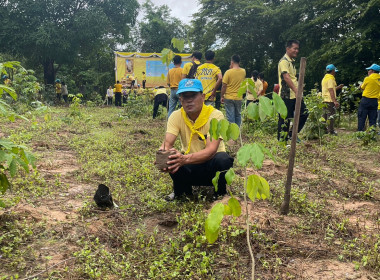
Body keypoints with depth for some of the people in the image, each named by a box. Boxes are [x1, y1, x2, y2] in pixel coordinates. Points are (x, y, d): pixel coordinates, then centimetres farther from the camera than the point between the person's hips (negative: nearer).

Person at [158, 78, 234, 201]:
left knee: (223, 159, -35)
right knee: (172, 159, -29)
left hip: (211, 164, -2)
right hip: (189, 167, 2)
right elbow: (167, 142, -21)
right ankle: (181, 191, 2)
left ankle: (220, 193, -3)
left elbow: (211, 150, -32)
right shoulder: (176, 116, -10)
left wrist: (185, 158, -50)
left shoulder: (215, 115, -21)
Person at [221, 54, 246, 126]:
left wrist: (222, 96, 0)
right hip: (239, 98, 4)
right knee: (238, 115, 17)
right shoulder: (243, 71, 0)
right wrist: (234, 68, 11)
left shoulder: (228, 72, -12)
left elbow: (224, 86, -11)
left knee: (230, 116, 0)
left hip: (229, 98, -4)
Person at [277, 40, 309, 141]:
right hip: (287, 95, -9)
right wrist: (296, 91, -32)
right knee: (285, 118, -4)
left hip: (295, 95, 9)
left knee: (304, 113, 9)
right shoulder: (284, 61, -11)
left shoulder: (292, 61, 19)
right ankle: (281, 139, 7)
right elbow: (286, 77, -24)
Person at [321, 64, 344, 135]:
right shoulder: (330, 79, -12)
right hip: (330, 100, -9)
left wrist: (337, 87, 27)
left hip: (325, 100, 9)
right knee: (331, 116, -5)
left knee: (325, 116, 13)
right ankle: (331, 132, -3)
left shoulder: (324, 78, 17)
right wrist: (335, 101, -24)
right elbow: (331, 91, -20)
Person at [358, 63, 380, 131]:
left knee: (361, 118, 0)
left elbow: (362, 87, 3)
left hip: (366, 100, -5)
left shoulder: (368, 79, -9)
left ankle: (360, 132, -2)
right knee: (372, 119, 8)